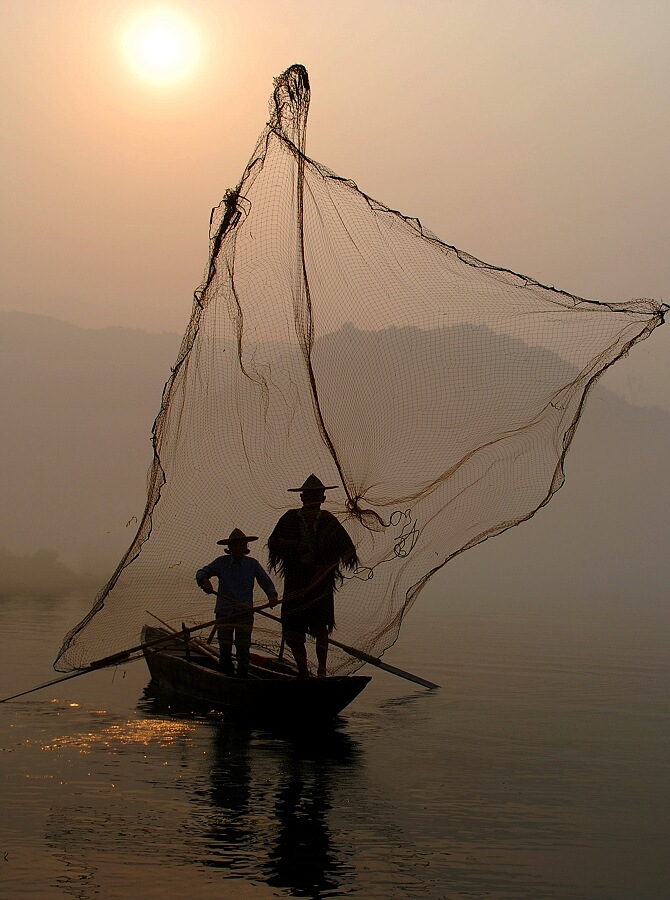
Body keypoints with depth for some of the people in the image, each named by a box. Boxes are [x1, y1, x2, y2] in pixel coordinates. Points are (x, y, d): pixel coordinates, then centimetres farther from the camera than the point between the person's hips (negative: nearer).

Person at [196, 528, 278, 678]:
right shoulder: (221, 562, 3)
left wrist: (272, 595, -15)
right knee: (224, 647, 4)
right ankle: (228, 676, 19)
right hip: (224, 612, 1)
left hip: (245, 613, -1)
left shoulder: (253, 564, 5)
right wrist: (205, 581, -25)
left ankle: (242, 677, 5)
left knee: (243, 647, -5)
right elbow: (201, 572, -1)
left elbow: (266, 581, 5)